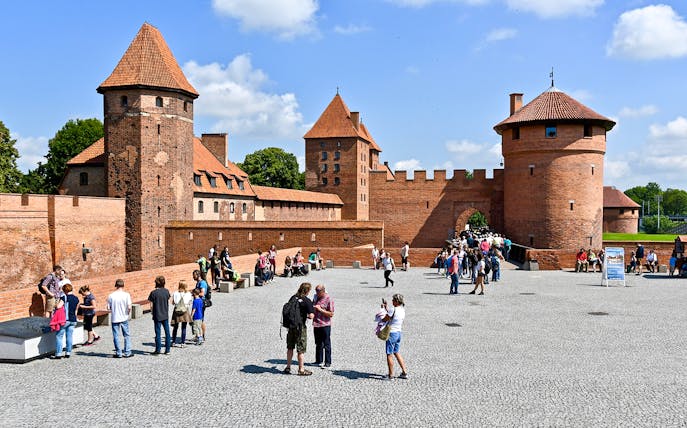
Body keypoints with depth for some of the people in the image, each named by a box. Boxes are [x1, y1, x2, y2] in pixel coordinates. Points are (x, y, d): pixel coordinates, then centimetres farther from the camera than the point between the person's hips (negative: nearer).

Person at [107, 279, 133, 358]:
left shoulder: (111, 296, -5)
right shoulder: (126, 295, -9)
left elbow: (108, 308, -4)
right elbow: (129, 307, -13)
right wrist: (127, 313, 6)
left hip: (114, 318, 0)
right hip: (124, 318, 0)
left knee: (116, 336, 9)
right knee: (127, 335, 11)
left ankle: (118, 353, 13)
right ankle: (127, 352, 12)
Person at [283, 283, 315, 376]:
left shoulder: (293, 297, 3)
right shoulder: (307, 301, -14)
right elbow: (311, 316, -18)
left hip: (291, 325, 6)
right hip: (300, 326, -6)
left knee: (290, 347, 18)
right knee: (301, 349, 4)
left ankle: (288, 367, 24)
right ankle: (301, 370, 10)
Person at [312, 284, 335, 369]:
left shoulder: (329, 299, -12)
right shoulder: (316, 297, 9)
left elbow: (331, 314, -14)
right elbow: (313, 308, 23)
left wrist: (320, 309, -20)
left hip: (325, 325, -7)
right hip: (316, 324, 7)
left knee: (326, 345, 1)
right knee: (318, 344, 17)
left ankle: (328, 362, 8)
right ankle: (319, 361, 28)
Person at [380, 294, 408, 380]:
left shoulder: (393, 310, -21)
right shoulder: (403, 310, 4)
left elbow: (385, 319, -13)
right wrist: (386, 307, 19)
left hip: (392, 333, -8)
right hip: (399, 333, 8)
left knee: (389, 355, 5)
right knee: (396, 353, 22)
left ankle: (390, 375, 13)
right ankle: (404, 373, 24)